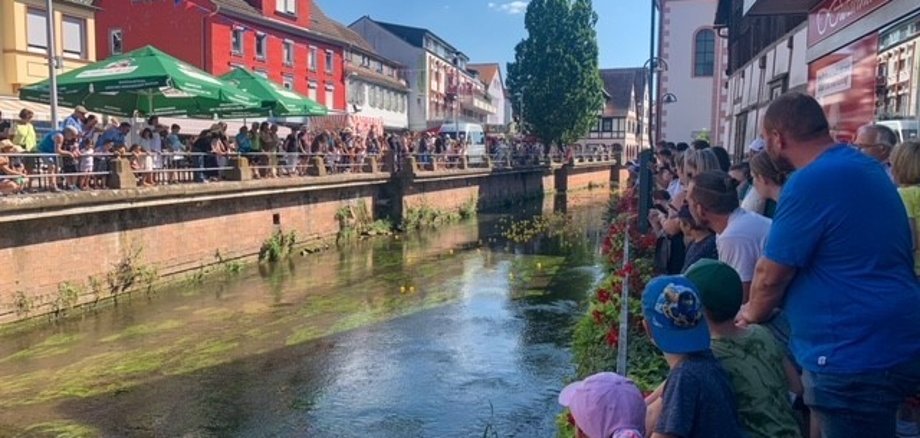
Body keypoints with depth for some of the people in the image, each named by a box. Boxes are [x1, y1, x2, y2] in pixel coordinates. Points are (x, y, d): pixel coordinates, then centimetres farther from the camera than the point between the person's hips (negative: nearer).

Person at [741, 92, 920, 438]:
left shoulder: (811, 182, -21)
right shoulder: (862, 166, 11)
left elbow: (771, 275, -14)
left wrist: (752, 313, 8)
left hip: (856, 357, -9)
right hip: (887, 344, 9)